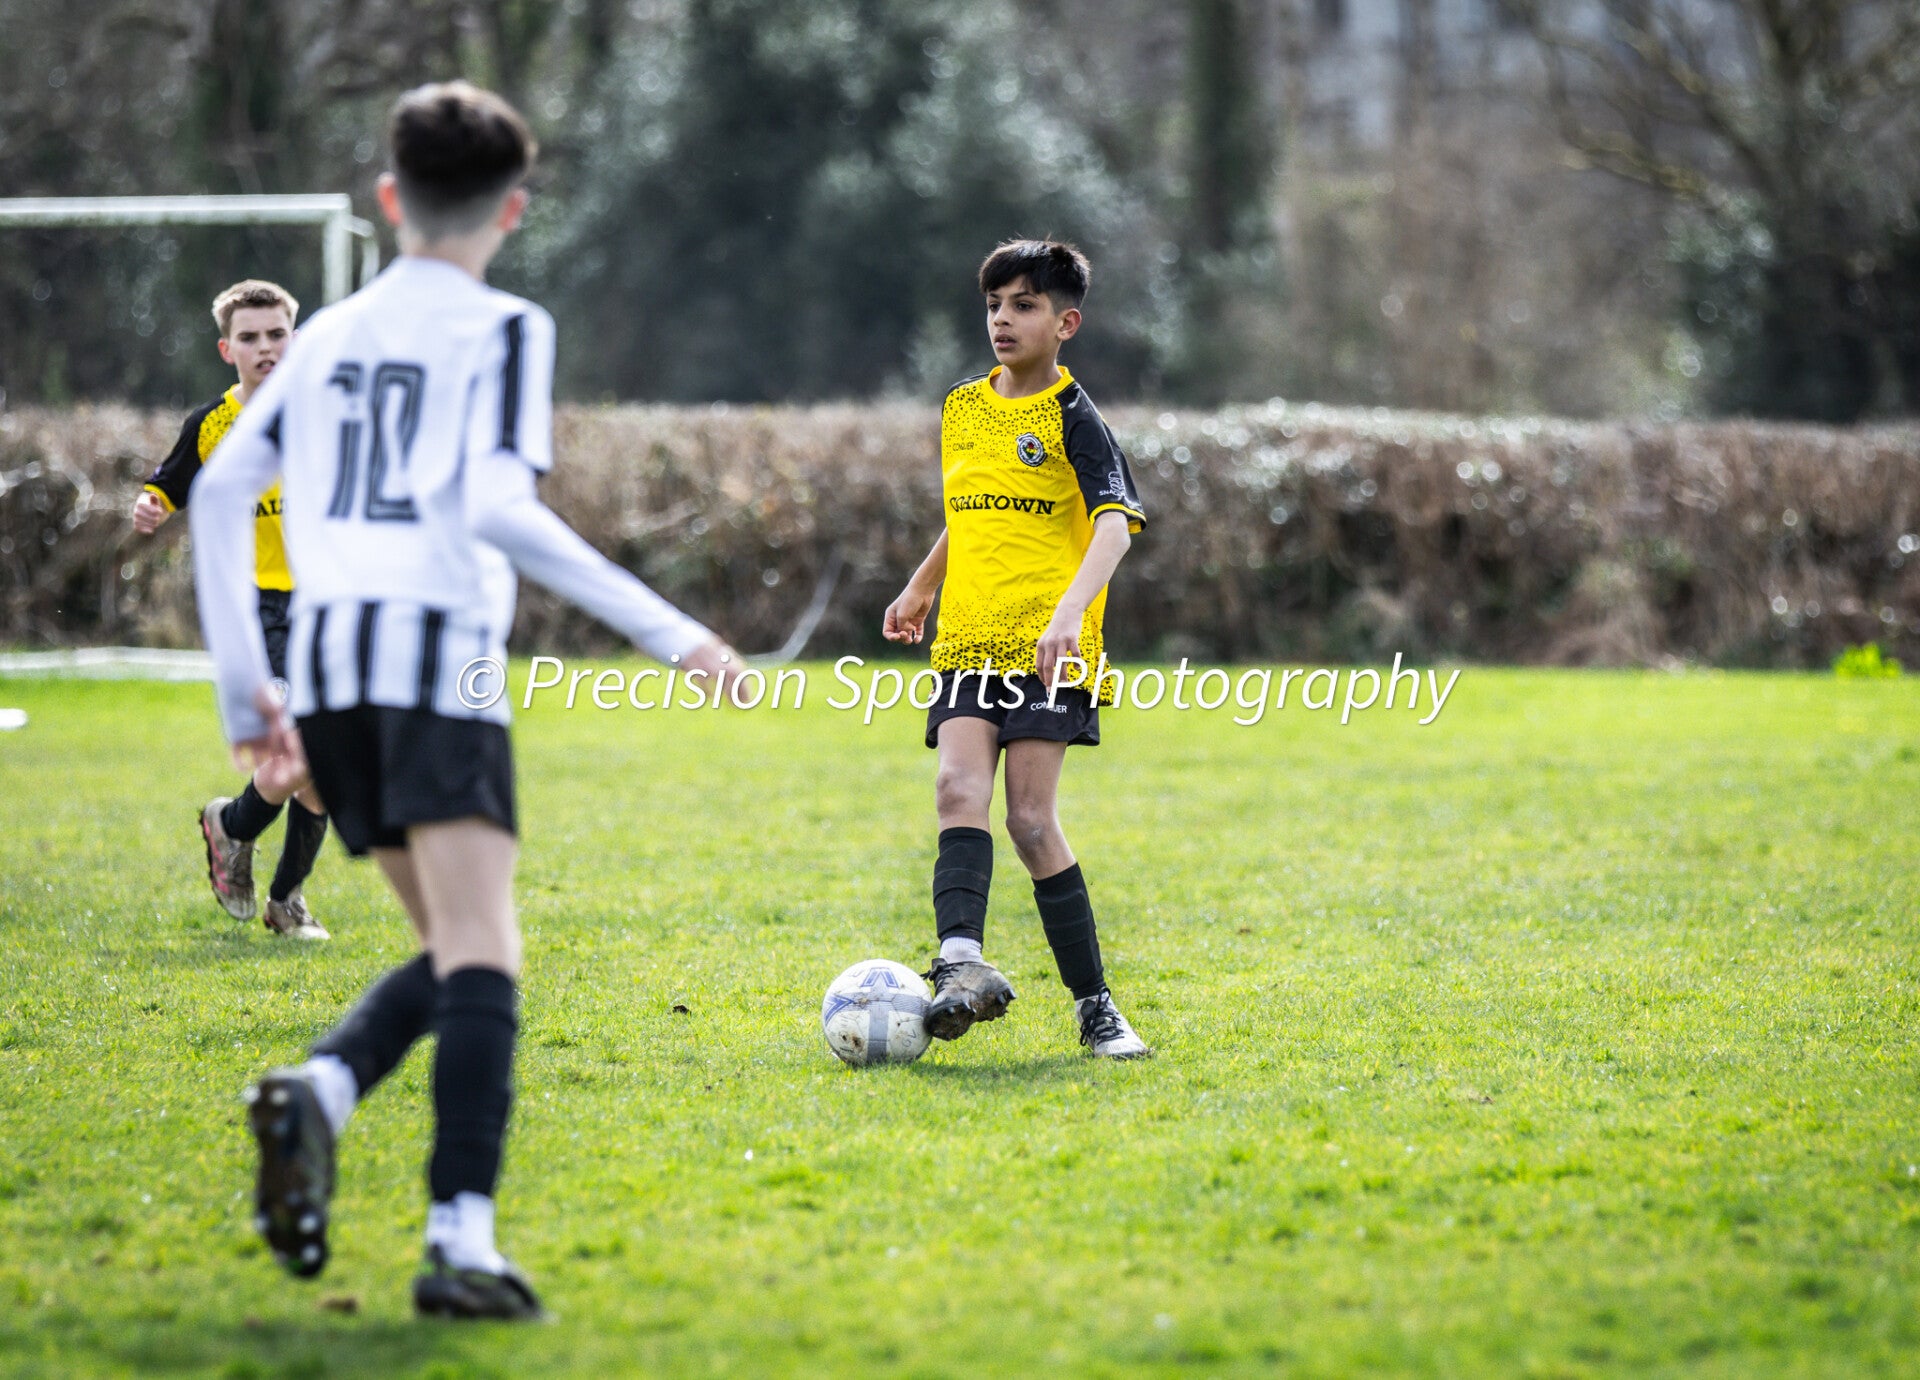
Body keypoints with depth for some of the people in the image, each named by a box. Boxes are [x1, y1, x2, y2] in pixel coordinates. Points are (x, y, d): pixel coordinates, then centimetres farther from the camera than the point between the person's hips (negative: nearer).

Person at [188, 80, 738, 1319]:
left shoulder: (329, 335, 20)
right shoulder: (503, 331, 2)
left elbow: (221, 489, 16)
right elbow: (499, 510, -12)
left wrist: (245, 691, 21)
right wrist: (666, 631, -10)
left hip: (328, 666, 6)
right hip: (441, 658, -6)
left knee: (454, 951, 15)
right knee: (481, 960, -11)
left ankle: (318, 1092, -13)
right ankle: (462, 1242, -24)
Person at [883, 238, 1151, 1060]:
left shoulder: (1072, 417, -4)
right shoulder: (961, 409, 15)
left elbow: (1116, 523, -17)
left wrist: (1070, 610, -33)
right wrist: (919, 590, 42)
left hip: (1048, 650, -5)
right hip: (967, 644, 5)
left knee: (1031, 821, -9)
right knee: (959, 793, -17)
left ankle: (1095, 1007, 1)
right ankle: (963, 964, -34)